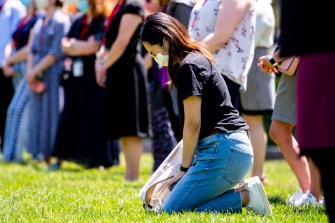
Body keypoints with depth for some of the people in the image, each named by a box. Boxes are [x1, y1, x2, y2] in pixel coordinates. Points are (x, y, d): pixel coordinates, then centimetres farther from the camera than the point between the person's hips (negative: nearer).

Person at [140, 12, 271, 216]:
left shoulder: (188, 67, -11)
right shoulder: (199, 59, 20)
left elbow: (193, 124, -12)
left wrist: (184, 168, -3)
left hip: (224, 151, -10)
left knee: (172, 210, -11)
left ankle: (246, 197, -11)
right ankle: (245, 192, 5)